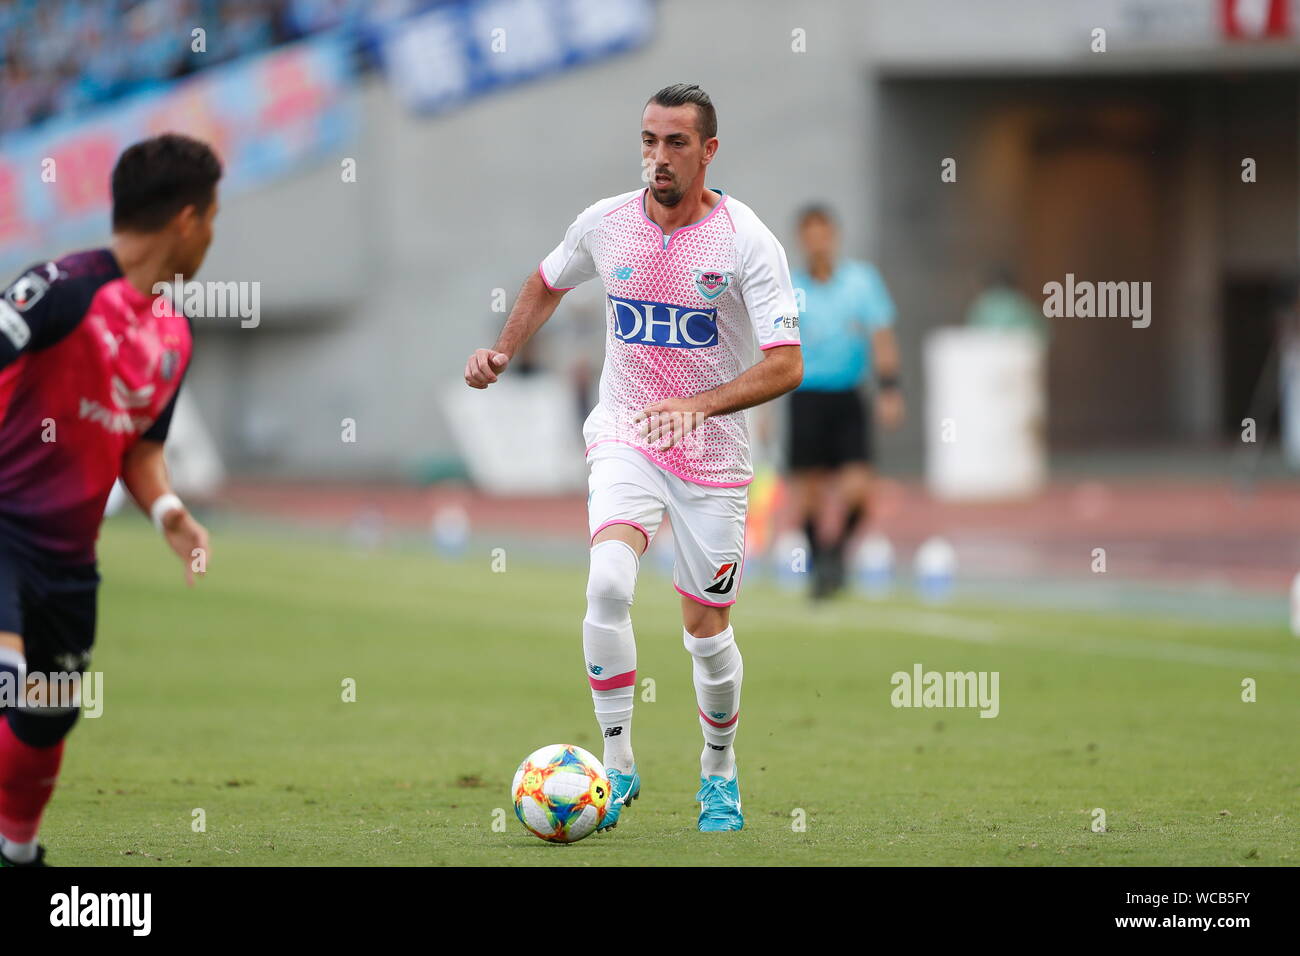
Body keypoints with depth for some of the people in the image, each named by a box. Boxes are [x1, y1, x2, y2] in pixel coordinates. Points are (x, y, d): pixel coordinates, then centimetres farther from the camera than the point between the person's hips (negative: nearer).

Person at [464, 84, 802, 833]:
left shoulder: (747, 241, -14)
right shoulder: (606, 223, -3)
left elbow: (786, 365, -19)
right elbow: (548, 283, 20)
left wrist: (698, 405, -32)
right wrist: (503, 352, 6)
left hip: (712, 458, -1)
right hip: (624, 440, 1)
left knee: (708, 631, 6)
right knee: (609, 583, -25)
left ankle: (720, 775, 32)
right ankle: (617, 766, -16)